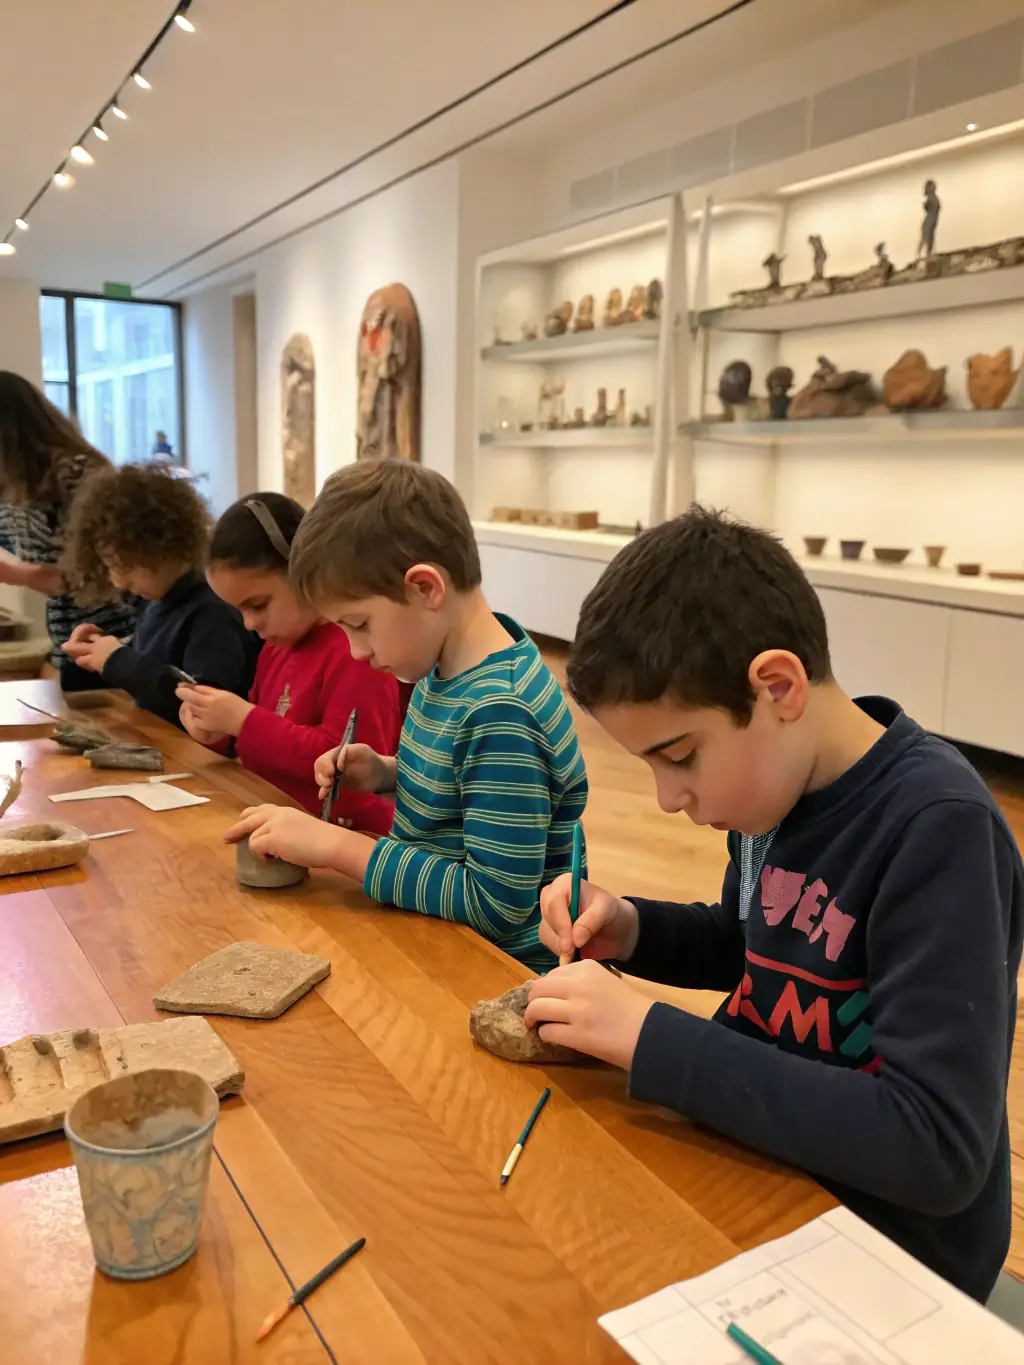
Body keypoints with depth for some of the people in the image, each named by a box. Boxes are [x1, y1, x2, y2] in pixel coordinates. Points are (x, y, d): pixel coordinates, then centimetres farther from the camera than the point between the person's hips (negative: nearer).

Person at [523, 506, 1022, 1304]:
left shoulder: (939, 828, -26)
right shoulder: (777, 779, -4)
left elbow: (936, 1148, -30)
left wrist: (650, 1038, -29)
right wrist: (631, 931, -6)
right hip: (758, 1165, 6)